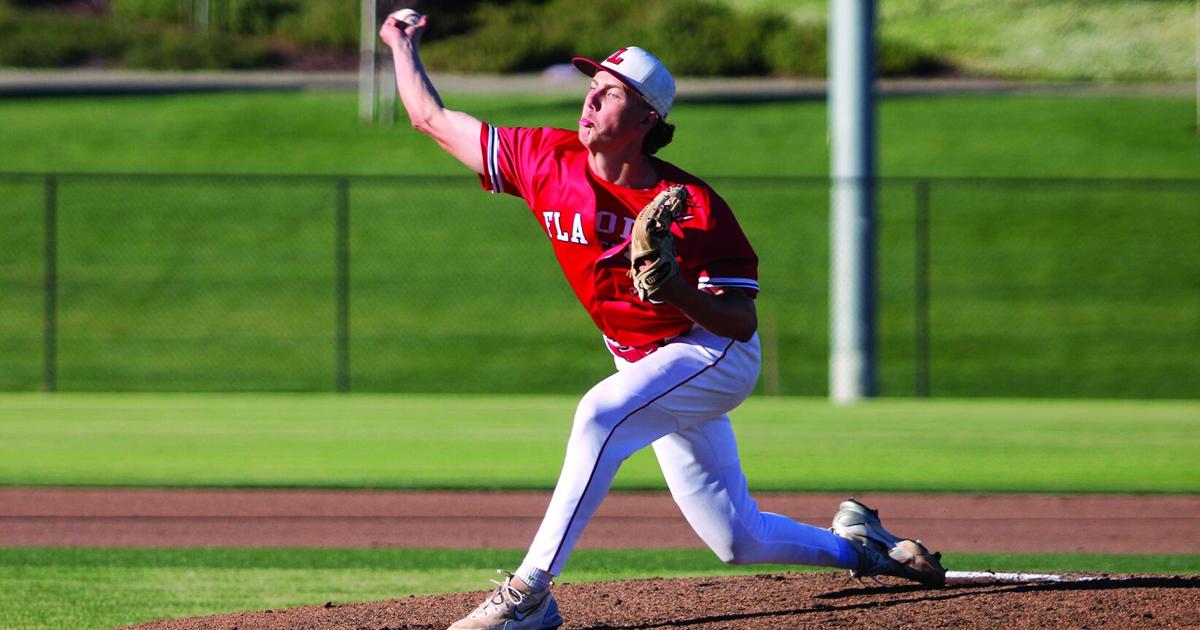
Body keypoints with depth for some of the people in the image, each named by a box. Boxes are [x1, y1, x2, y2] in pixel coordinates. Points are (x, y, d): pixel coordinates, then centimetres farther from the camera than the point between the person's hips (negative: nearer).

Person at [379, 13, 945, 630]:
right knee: (739, 541, 10)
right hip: (652, 369, 6)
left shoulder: (695, 207, -22)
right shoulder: (549, 162, -10)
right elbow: (432, 118, 0)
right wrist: (403, 47, 3)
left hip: (716, 355, -6)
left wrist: (674, 288, -38)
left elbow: (741, 322, -22)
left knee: (602, 415, -34)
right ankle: (853, 544, 40)